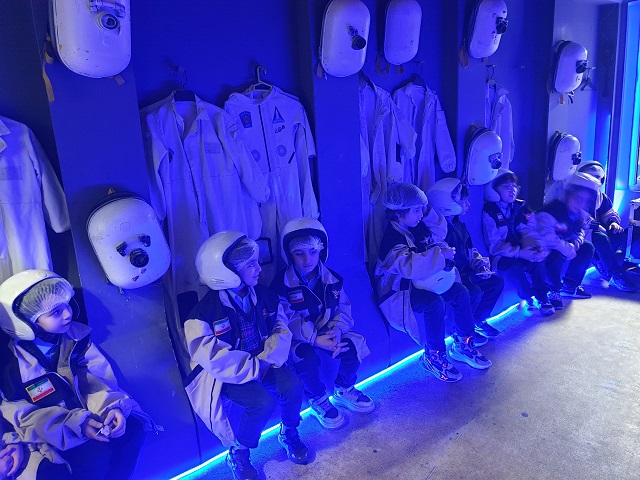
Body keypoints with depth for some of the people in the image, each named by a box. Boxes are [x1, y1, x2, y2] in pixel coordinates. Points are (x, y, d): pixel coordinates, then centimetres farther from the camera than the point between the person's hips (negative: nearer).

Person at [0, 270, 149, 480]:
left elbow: (96, 377, -5)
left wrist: (112, 406, -25)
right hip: (53, 433, -4)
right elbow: (23, 416, -14)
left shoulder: (75, 334, -4)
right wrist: (75, 424, -28)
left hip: (88, 414, 4)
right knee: (97, 451, -29)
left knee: (133, 426, -20)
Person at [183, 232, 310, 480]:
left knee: (293, 386, -20)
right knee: (263, 402, -28)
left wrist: (268, 359, -19)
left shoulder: (263, 295, -5)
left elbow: (282, 330, -2)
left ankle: (289, 433, 13)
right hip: (225, 375, -5)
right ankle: (238, 453, 1)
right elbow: (215, 360, -25)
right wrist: (254, 368, -24)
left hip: (261, 364, 5)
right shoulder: (204, 312, -21)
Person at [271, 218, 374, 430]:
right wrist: (315, 339, -30)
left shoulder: (332, 279, -2)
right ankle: (317, 401, -3)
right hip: (297, 339, -4)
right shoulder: (282, 285, -17)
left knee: (353, 345, -20)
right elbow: (288, 323, -21)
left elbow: (343, 309, -2)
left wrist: (337, 329, -24)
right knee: (307, 357, -35)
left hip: (326, 332, 4)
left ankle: (344, 390, 10)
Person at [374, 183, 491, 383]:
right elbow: (410, 265, -43)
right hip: (397, 291, -9)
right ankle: (434, 357, -13)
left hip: (418, 283, 9)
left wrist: (428, 211, 1)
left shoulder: (416, 227, 3)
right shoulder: (393, 237, -26)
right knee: (435, 302, -32)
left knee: (460, 291, -1)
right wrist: (440, 254, -34)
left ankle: (462, 344, 12)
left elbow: (440, 232, 18)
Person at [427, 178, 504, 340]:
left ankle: (478, 320, 16)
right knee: (474, 291, -29)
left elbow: (470, 249, 22)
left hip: (464, 272, 10)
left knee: (496, 282, 5)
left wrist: (479, 261, 1)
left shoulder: (459, 225, 12)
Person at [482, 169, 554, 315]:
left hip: (524, 251, 5)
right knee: (517, 268, -32)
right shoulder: (490, 211, -10)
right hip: (502, 256, -5)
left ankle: (542, 297, -6)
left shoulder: (521, 206, 5)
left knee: (540, 257, -24)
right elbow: (494, 245, -16)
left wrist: (541, 248, -26)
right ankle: (530, 298, -3)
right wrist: (519, 253, -29)